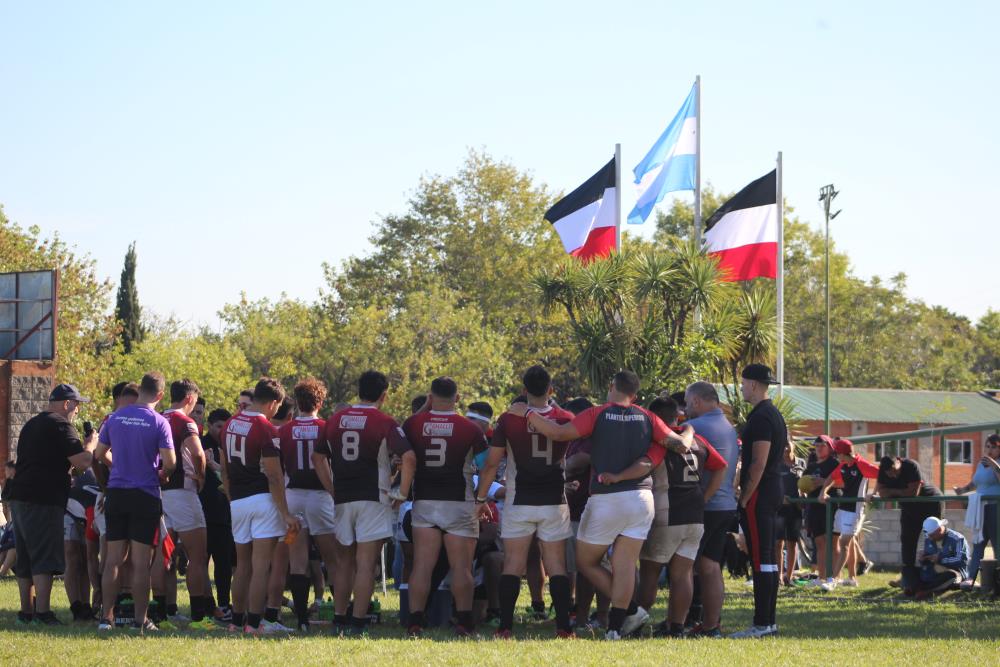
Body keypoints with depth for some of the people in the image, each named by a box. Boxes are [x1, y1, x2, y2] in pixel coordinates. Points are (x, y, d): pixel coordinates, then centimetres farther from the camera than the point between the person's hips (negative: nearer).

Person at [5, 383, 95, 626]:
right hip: (44, 500, -9)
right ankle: (43, 612, -14)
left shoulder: (31, 424, 20)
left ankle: (26, 610, 17)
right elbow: (82, 462, -16)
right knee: (45, 558, -9)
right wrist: (91, 444, 4)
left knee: (25, 558, 13)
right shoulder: (60, 425, -9)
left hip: (18, 497, 9)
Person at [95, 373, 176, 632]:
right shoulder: (159, 422, -10)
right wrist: (162, 474, 7)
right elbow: (170, 462, -14)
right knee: (140, 562, 0)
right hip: (145, 495, -4)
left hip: (116, 494, 4)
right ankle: (140, 619, 2)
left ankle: (107, 617, 7)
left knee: (113, 559, 8)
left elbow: (100, 454, 10)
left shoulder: (115, 418, 3)